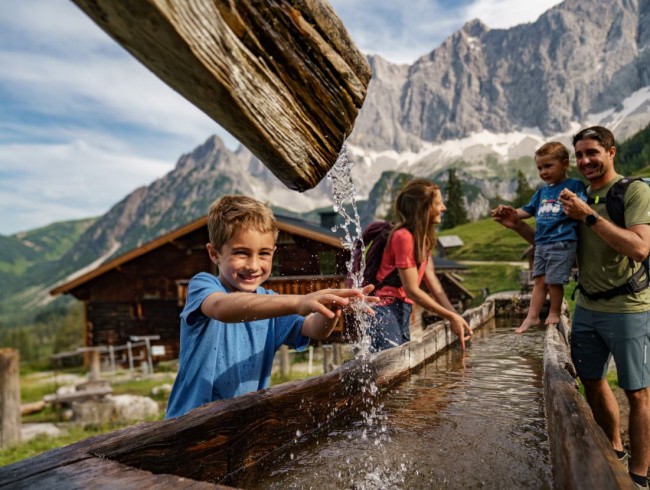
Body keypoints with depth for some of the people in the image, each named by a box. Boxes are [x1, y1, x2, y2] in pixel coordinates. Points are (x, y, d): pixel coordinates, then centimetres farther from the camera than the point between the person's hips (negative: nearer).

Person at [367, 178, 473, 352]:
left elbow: (432, 281, 6)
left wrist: (455, 317, -2)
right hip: (385, 311, -9)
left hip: (403, 311, 9)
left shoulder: (423, 237, 10)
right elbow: (412, 290, -17)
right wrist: (451, 316, -12)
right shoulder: (403, 236, -18)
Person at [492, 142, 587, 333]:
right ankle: (532, 316, 14)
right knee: (539, 280, 9)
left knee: (554, 281, 1)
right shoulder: (542, 192, 16)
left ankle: (554, 312, 21)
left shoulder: (575, 185, -4)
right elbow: (527, 211, 23)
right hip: (541, 243, 7)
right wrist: (511, 211, 8)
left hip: (562, 243, -6)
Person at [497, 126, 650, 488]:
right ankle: (614, 451, 36)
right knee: (592, 382, 15)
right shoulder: (581, 198, 8)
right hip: (586, 309, 6)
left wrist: (589, 216, -25)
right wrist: (519, 226, 3)